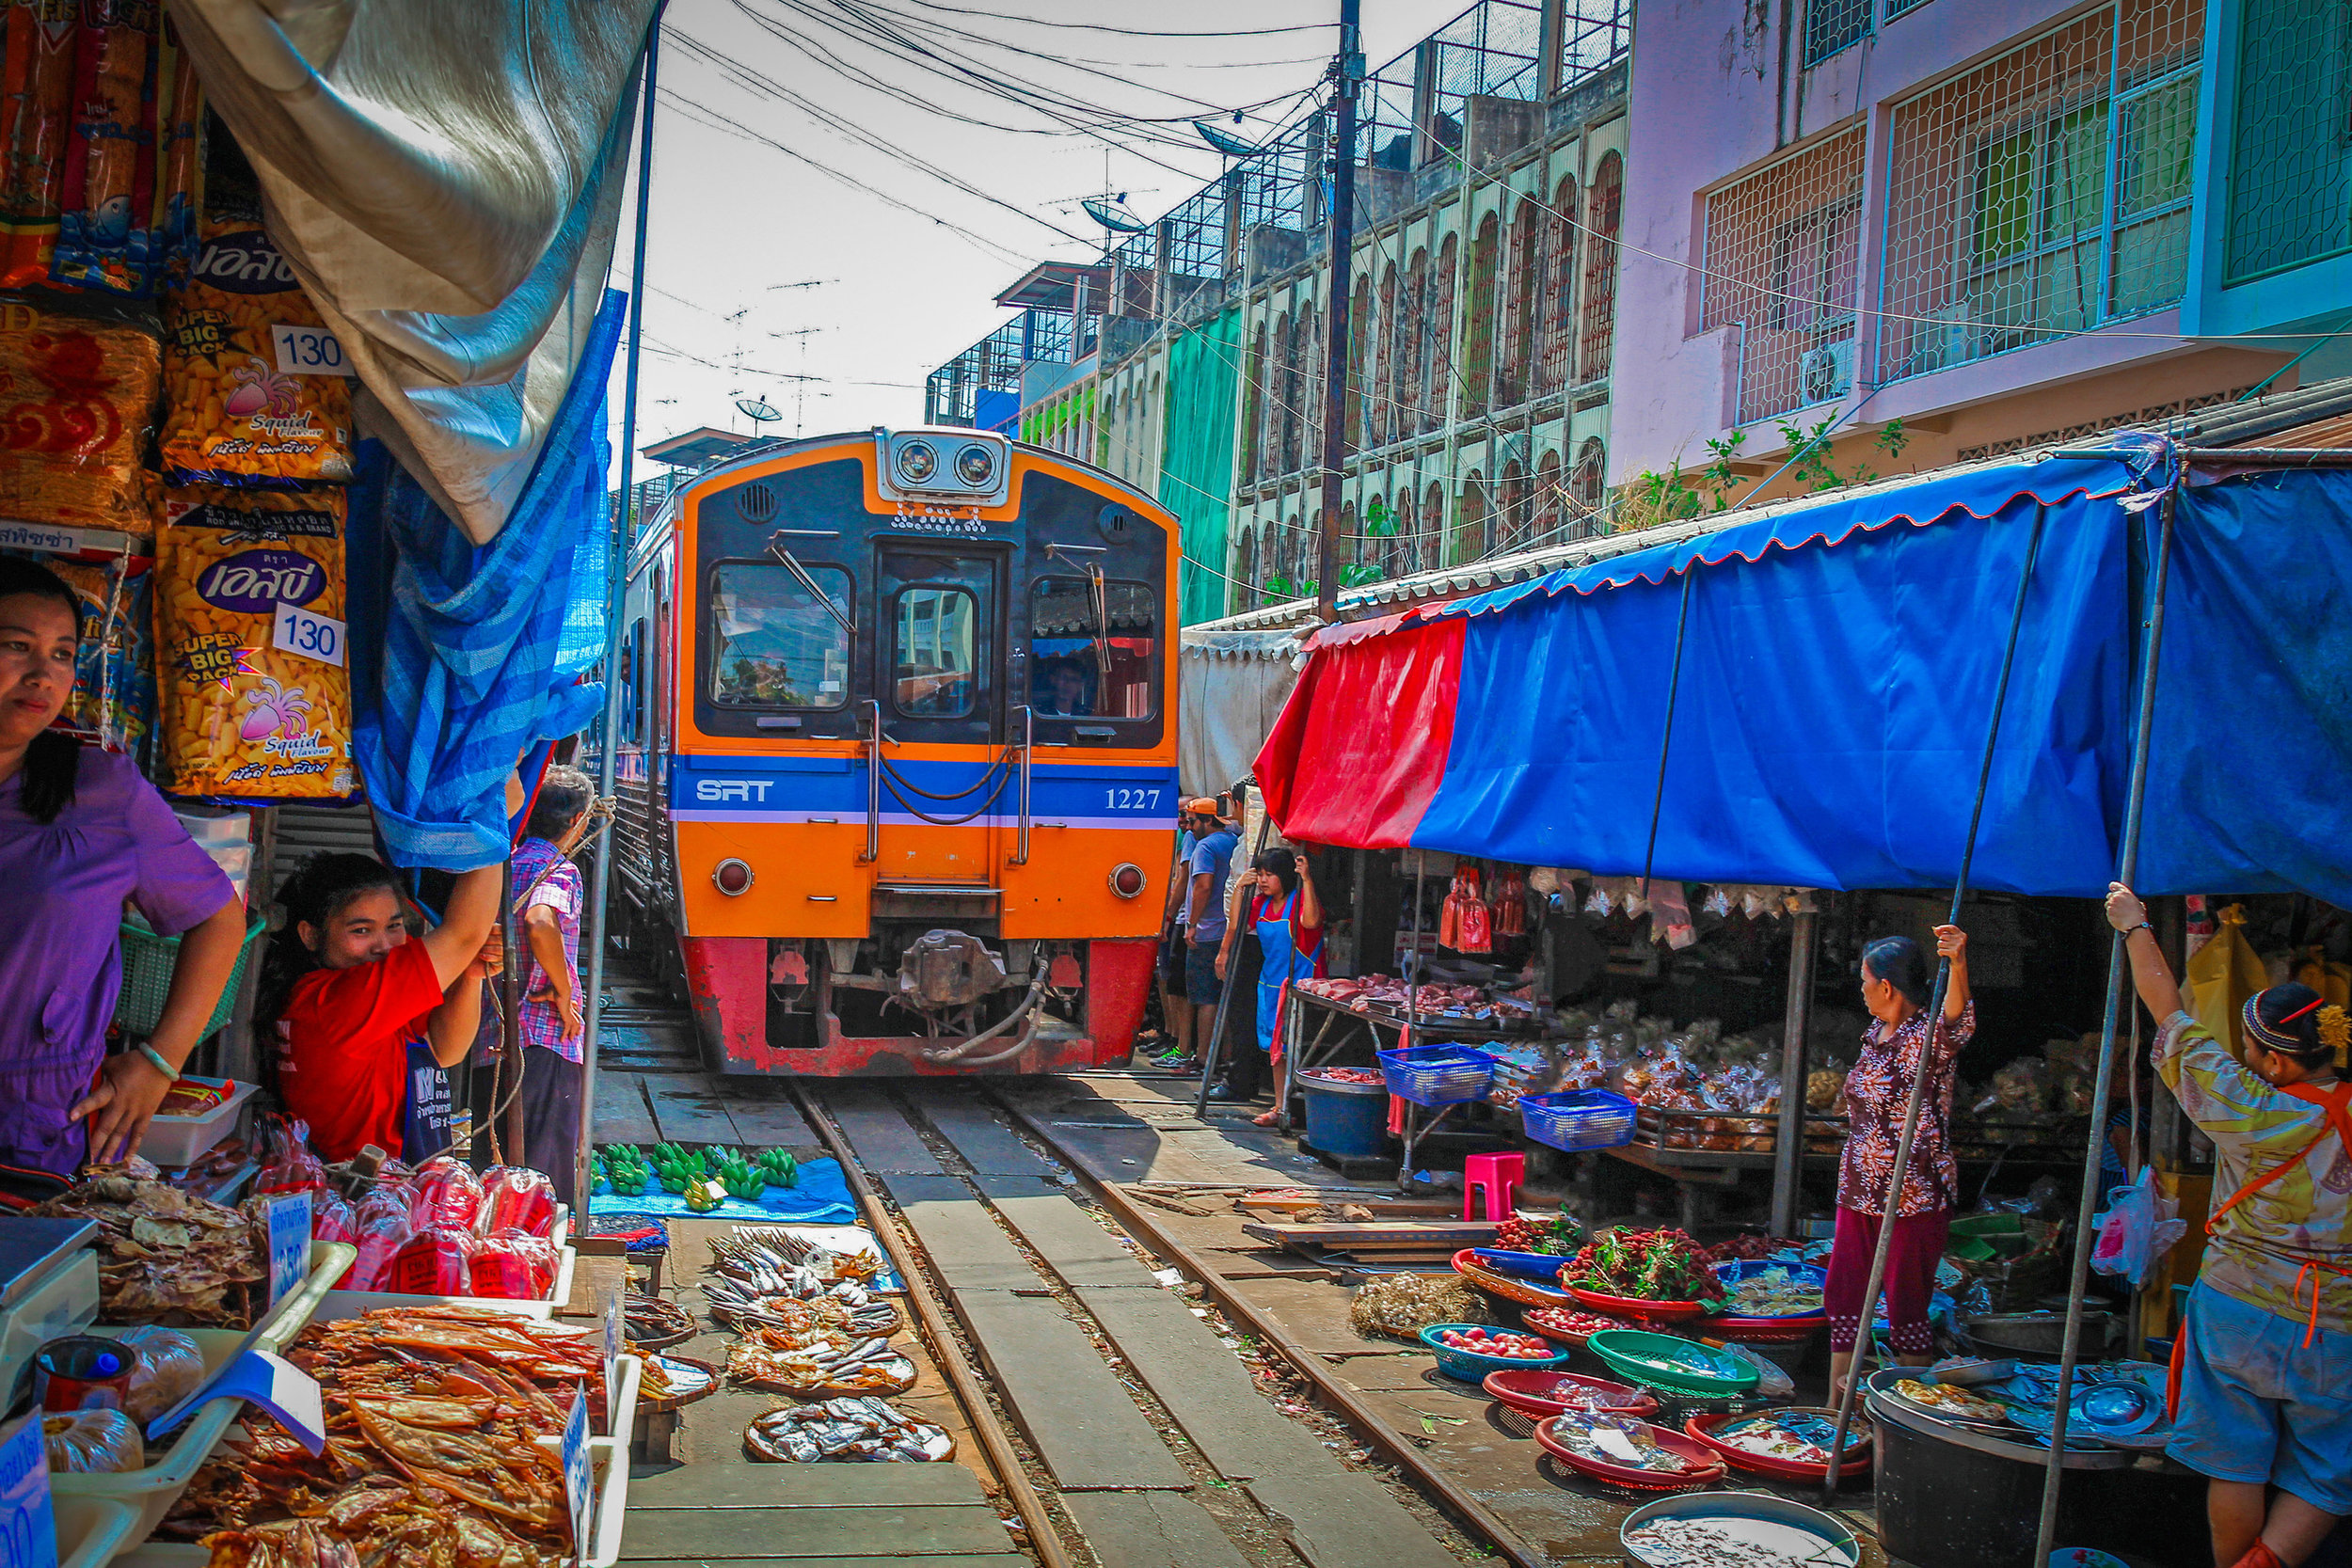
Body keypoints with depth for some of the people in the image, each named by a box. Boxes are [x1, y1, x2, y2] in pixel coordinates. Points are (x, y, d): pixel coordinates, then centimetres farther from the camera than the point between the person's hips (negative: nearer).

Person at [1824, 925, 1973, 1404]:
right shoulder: (1875, 1034, 11)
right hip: (1859, 1192, 8)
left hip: (1914, 1197, -8)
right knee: (1842, 1296, 9)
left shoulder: (1931, 1036, -13)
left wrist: (1958, 965, -57)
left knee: (1906, 1306, -3)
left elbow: (1958, 1017, -37)